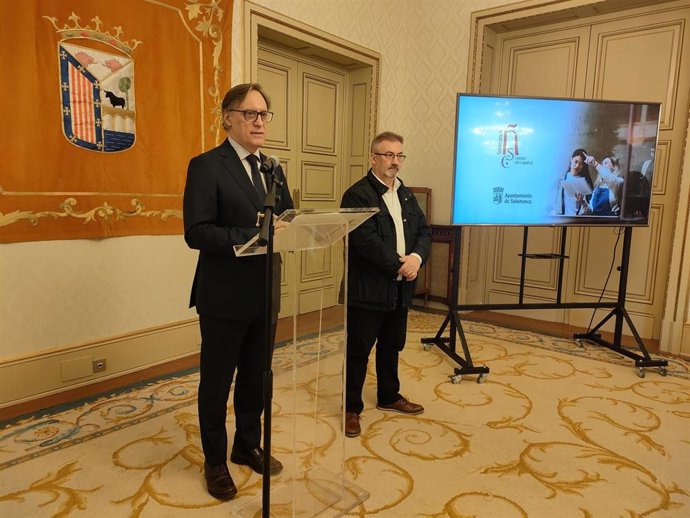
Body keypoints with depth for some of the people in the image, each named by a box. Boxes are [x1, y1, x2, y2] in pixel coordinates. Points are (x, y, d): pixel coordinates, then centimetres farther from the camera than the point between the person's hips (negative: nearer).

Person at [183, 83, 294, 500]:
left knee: (256, 378, 19)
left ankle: (248, 446, 41)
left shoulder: (273, 169, 11)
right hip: (224, 296, -6)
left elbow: (286, 219, 10)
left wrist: (284, 229, -13)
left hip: (265, 293, 6)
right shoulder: (206, 166, -10)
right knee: (217, 381, 11)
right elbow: (196, 232, -19)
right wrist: (253, 235, -28)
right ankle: (215, 461, 32)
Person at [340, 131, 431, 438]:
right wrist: (399, 264, -17)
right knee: (358, 351, 4)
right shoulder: (357, 195, -11)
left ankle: (389, 397, 38)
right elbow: (367, 241, -21)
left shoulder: (407, 195, 14)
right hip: (368, 290, -7)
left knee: (392, 346, 20)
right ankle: (352, 408, 20)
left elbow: (424, 231, 8)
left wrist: (416, 257, -12)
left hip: (400, 289, 8)